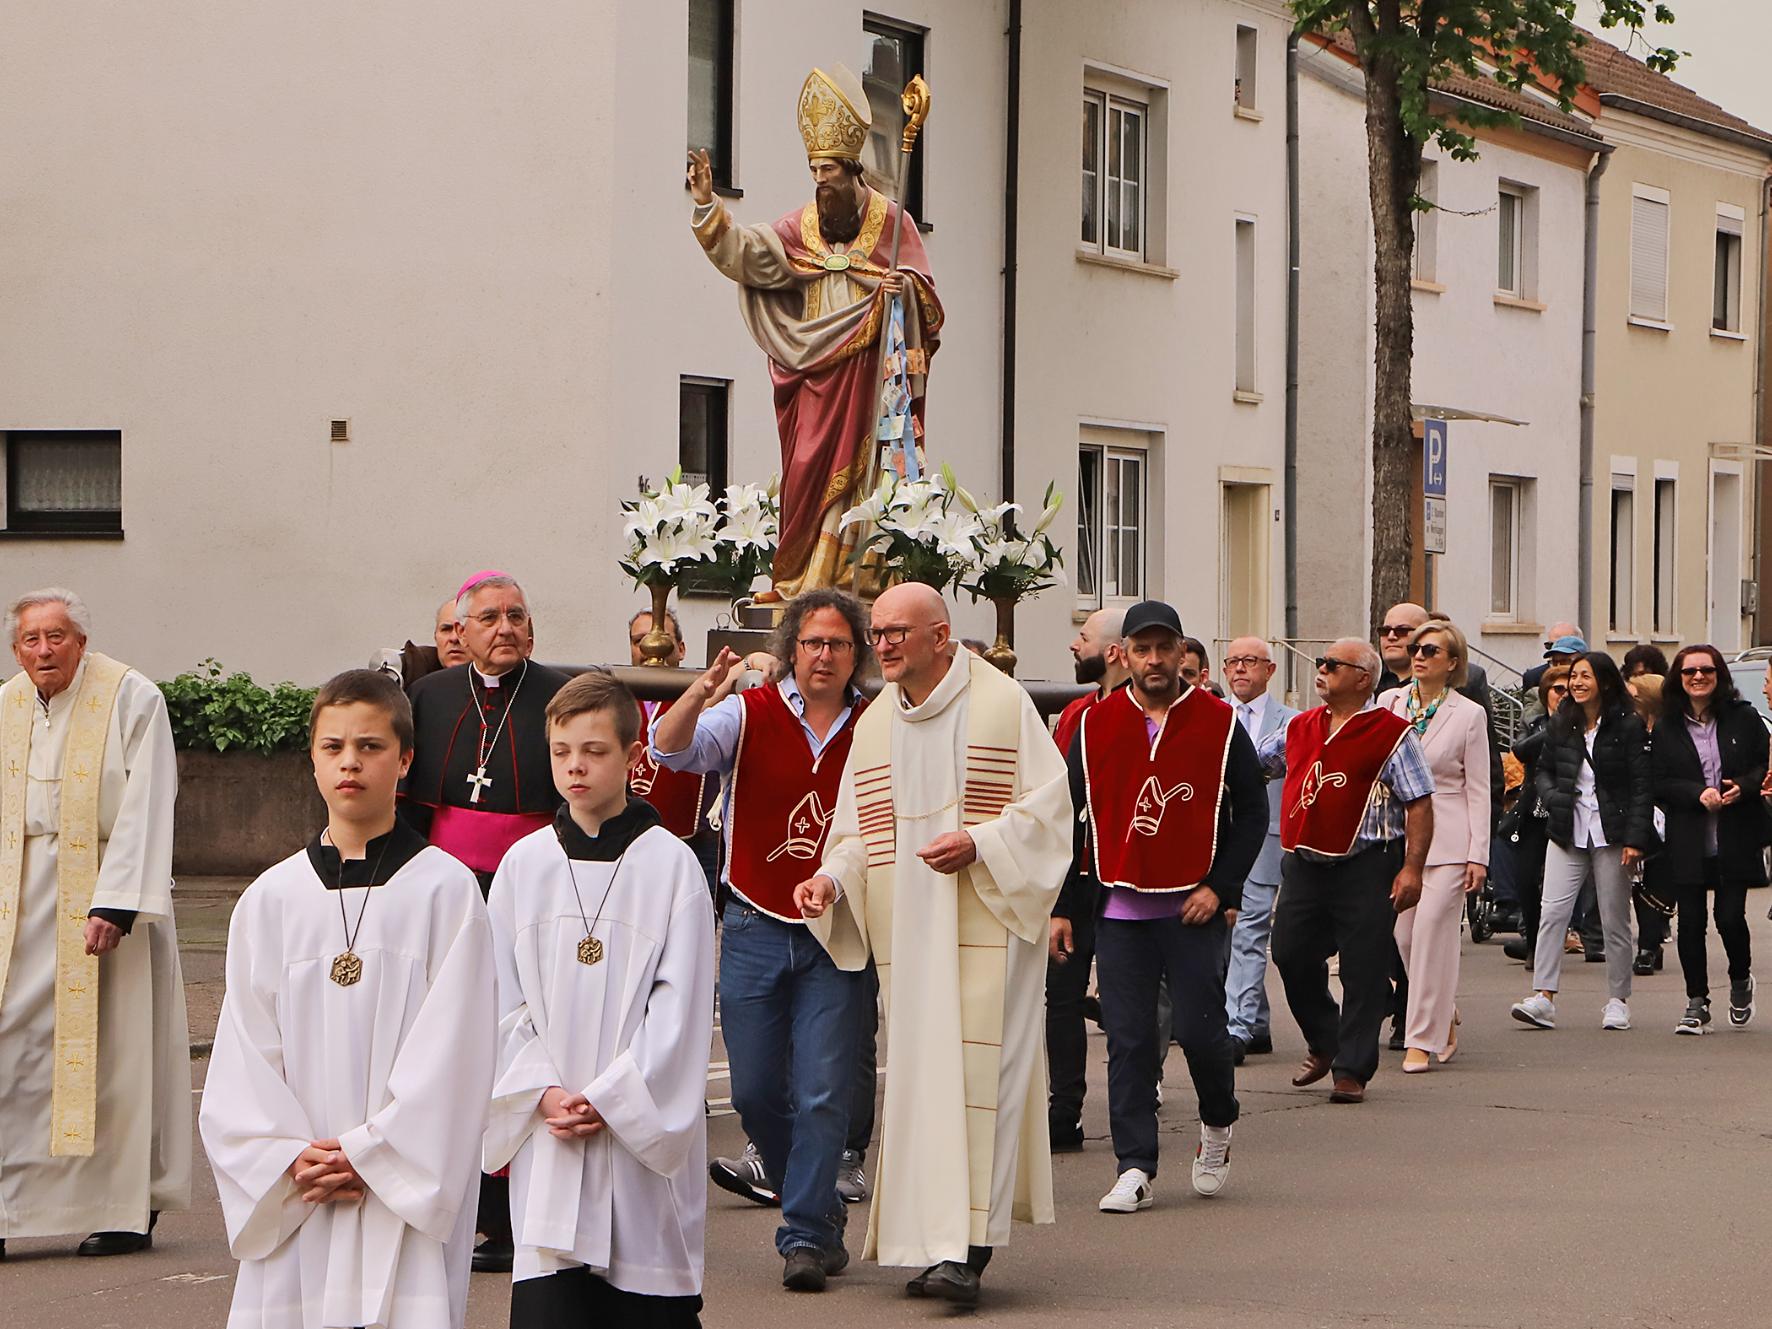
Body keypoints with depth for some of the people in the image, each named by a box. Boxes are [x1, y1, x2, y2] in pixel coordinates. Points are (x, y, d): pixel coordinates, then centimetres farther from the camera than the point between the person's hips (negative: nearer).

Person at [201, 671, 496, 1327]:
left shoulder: (445, 889, 0)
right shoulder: (270, 899, 9)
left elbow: (451, 1049, -5)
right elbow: (244, 1055, 7)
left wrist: (371, 1155, -10)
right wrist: (288, 1158, -7)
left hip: (410, 1192, -3)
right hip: (291, 1200, 3)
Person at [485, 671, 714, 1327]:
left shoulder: (670, 865, -2)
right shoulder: (523, 865, 7)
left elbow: (679, 1005, -5)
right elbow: (502, 1002, 7)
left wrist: (608, 1099, -11)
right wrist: (543, 1094, -6)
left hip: (645, 1130, -2)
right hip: (547, 1135, 2)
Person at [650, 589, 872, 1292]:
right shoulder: (748, 715, -1)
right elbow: (671, 748, -17)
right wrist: (700, 692, -36)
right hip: (756, 930, 1)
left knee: (824, 1093, -7)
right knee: (755, 1089, 7)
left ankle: (805, 1236, 0)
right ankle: (808, 1199, 29)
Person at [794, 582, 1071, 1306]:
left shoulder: (1002, 703, -3)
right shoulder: (874, 724, 12)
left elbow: (1047, 805, -5)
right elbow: (859, 830, 14)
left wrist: (977, 845, -19)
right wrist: (830, 877, -5)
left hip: (986, 924, -5)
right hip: (906, 933, 5)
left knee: (977, 1074, -12)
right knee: (918, 1077, 4)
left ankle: (969, 1250, -15)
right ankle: (936, 1242, 11)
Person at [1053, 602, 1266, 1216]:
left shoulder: (1219, 723, 0)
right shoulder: (1095, 726, 5)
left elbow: (1252, 810, 3)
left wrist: (1219, 886, -7)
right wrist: (1060, 906, 6)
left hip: (1193, 910, -2)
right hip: (1119, 910, 2)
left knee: (1200, 1028, -3)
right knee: (1128, 1040, 0)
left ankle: (1218, 1124, 27)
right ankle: (1134, 1168, 4)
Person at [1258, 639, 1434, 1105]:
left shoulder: (1391, 733, -5)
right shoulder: (1299, 728, 13)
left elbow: (1419, 805, -7)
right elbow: (1249, 766, 26)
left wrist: (1411, 868, -14)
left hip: (1365, 868, -6)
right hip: (1304, 864, 6)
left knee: (1364, 971, -2)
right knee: (1291, 955, 8)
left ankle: (1352, 1070, 6)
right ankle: (1323, 1043, 31)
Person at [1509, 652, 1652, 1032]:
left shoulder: (1628, 726, -4)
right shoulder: (1561, 724, 9)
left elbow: (1642, 786, -5)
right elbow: (1543, 769, 20)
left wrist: (1635, 838, -12)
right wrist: (1551, 795, -3)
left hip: (1611, 834, -3)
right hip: (1567, 833, 3)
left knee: (1615, 920, 3)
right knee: (1552, 912, -9)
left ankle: (1618, 1000, 13)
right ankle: (1543, 997, -12)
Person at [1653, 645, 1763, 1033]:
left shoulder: (1743, 718, 4)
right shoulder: (1666, 728, 5)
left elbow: (1765, 765, 6)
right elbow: (1658, 784, 2)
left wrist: (1743, 787, -14)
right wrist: (1697, 794, -14)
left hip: (1735, 839, -1)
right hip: (1687, 841, 1)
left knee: (1730, 916, -6)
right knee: (1690, 921, -1)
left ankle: (1741, 979, 24)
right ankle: (1696, 1003, 10)